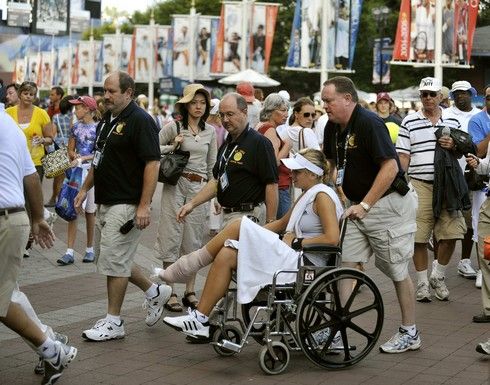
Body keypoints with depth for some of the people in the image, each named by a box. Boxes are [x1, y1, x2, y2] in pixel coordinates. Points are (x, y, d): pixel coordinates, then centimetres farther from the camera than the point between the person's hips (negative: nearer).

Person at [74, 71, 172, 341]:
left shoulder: (140, 121, -14)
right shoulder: (106, 121, 14)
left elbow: (152, 163, -19)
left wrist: (144, 206, -23)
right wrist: (85, 189, 19)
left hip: (126, 205, -9)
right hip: (105, 203, 9)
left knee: (114, 260, -5)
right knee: (112, 259, 14)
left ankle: (113, 323, 6)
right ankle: (154, 292, 31)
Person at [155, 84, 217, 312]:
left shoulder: (210, 132, 10)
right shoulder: (174, 127, -1)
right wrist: (172, 146, -13)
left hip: (199, 188, 3)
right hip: (176, 185, -3)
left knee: (194, 240, 7)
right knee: (172, 237, -1)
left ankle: (190, 292, 15)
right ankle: (170, 292, 4)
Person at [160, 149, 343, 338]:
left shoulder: (322, 196, -9)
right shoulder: (308, 195, 21)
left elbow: (332, 238, -20)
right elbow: (282, 223, 28)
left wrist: (295, 242, -14)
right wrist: (253, 234, 15)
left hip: (302, 263, -10)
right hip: (292, 259, 10)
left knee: (238, 227, -16)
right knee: (226, 255, -6)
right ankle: (200, 319, -5)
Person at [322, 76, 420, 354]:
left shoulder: (369, 123, -20)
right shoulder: (333, 128, 6)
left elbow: (390, 167, -26)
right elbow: (334, 163, 23)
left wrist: (364, 205, -26)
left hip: (389, 203, -8)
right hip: (359, 205, 8)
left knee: (398, 270, 2)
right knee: (346, 263, 0)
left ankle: (410, 334, 15)